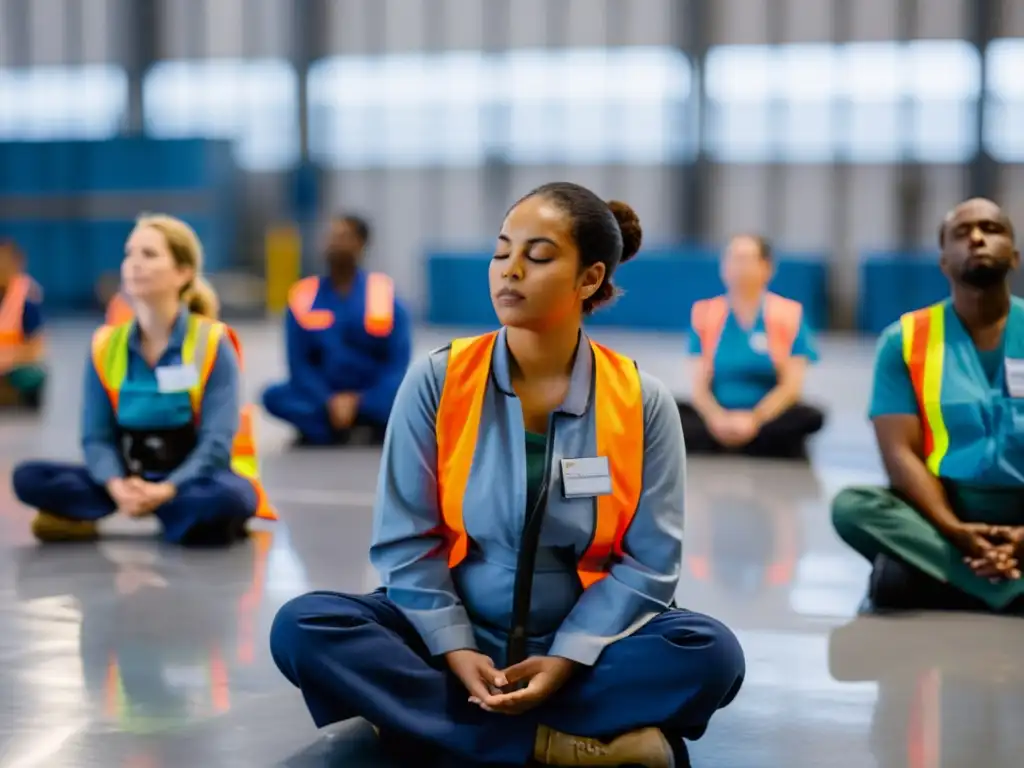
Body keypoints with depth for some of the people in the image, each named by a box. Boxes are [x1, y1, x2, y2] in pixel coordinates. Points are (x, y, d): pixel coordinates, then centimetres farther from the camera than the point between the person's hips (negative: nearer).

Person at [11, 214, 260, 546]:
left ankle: (89, 516, -21)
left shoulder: (211, 344, -10)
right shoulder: (106, 346, 2)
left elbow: (216, 443, -16)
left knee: (227, 498, -39)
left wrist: (165, 492, -31)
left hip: (192, 481, -3)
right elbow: (97, 437, -2)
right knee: (29, 477, -17)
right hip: (128, 482, 3)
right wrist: (117, 487, -24)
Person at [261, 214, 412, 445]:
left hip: (371, 398, -2)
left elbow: (398, 365, -7)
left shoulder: (384, 296, -5)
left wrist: (358, 401, -20)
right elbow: (299, 364, -3)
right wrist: (329, 402, -19)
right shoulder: (304, 297, -1)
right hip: (322, 397, 2)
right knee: (275, 397, -26)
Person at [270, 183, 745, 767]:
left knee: (711, 654, -29)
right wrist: (456, 652, -18)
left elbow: (648, 561, -6)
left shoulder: (642, 402, -4)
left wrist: (566, 660, -19)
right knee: (304, 628, -26)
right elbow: (406, 542, -5)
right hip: (455, 639, 1)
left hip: (583, 646, 0)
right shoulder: (438, 382, -4)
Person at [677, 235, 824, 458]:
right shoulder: (705, 314, 7)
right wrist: (717, 418, -20)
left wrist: (755, 419, -22)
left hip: (770, 420, -1)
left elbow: (791, 386, -4)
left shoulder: (789, 315, 2)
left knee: (810, 417, -32)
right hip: (718, 420, 1)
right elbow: (700, 385, 2)